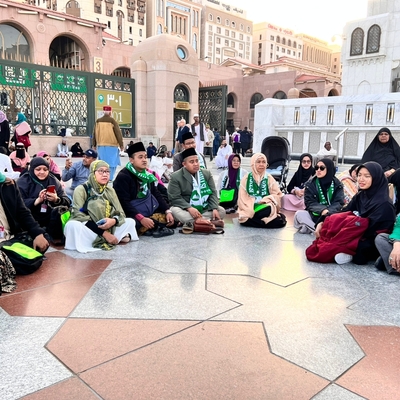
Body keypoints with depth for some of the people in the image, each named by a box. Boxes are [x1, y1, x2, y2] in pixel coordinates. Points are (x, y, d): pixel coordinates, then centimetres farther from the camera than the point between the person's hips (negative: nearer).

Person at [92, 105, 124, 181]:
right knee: (112, 163, 1)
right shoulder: (113, 121, -7)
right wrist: (121, 145, 1)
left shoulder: (98, 121, 7)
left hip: (101, 146, 5)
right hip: (111, 146, -4)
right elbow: (118, 133, -6)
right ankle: (109, 178, -3)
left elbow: (94, 134, 12)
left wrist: (94, 145, 21)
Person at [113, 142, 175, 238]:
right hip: (131, 215, -7)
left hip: (148, 212, 7)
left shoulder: (147, 175, 9)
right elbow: (124, 203, -21)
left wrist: (168, 211, -7)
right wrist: (141, 218, -30)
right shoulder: (123, 177, -15)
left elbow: (157, 195, 8)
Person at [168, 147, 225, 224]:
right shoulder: (176, 177, -7)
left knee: (221, 211, -15)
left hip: (204, 209, 4)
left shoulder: (207, 174, 6)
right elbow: (175, 198, -13)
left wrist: (214, 209, -15)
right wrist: (189, 208, -28)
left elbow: (213, 193, 3)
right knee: (174, 211, -35)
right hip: (185, 209, -4)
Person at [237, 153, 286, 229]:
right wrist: (251, 211, -14)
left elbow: (276, 195, 1)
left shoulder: (269, 178, 7)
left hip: (266, 209, 1)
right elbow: (243, 199, 0)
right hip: (249, 210, -1)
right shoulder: (246, 179, 3)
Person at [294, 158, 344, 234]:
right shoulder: (310, 184, 1)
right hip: (314, 215, 1)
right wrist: (322, 210, -26)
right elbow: (310, 203, -6)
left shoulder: (337, 184, 2)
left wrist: (328, 211, -27)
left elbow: (339, 203, -6)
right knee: (299, 213, -27)